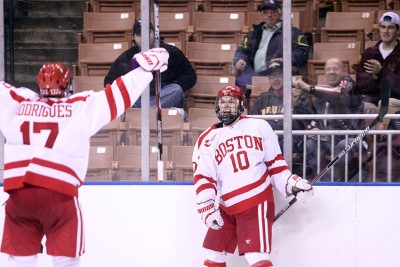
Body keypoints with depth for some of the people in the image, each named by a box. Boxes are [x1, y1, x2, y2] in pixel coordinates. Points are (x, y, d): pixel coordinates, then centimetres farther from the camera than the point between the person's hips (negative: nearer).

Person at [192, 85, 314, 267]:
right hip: (225, 208, 4)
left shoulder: (259, 127, 4)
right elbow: (203, 178, -2)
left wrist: (291, 183, -4)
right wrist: (207, 207, -14)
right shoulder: (207, 140, 6)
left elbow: (275, 162, 9)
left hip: (257, 203, -4)